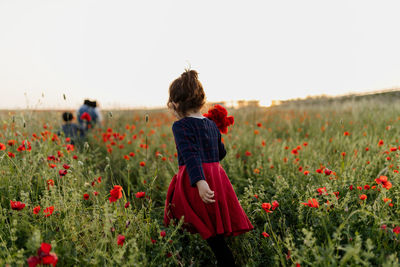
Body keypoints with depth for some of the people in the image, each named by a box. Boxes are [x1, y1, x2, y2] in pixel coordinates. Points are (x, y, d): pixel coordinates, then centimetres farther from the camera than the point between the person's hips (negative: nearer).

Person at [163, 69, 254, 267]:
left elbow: (191, 156, -23)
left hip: (196, 181, -7)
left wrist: (200, 182, -33)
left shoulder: (180, 126, -7)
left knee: (210, 234, 2)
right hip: (217, 178, 7)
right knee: (215, 231, 14)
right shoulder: (212, 125, 14)